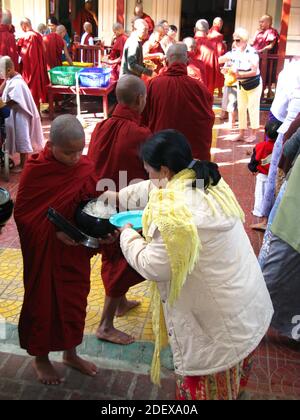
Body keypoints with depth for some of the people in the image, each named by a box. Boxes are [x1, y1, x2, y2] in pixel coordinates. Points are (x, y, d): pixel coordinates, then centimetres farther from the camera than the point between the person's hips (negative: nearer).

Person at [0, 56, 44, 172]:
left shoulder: (17, 83, -23)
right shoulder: (12, 79, 7)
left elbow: (11, 102, -21)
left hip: (19, 114, -10)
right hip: (14, 114, 10)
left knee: (22, 139, 2)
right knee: (20, 139, 17)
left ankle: (23, 165, 13)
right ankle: (22, 162, 28)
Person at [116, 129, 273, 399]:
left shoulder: (174, 211, -28)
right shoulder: (207, 180, 1)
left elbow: (153, 267, -18)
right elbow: (154, 189, 16)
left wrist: (128, 235, -3)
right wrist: (119, 196, 21)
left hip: (219, 322, -8)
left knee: (205, 386, 14)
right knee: (229, 380, 28)